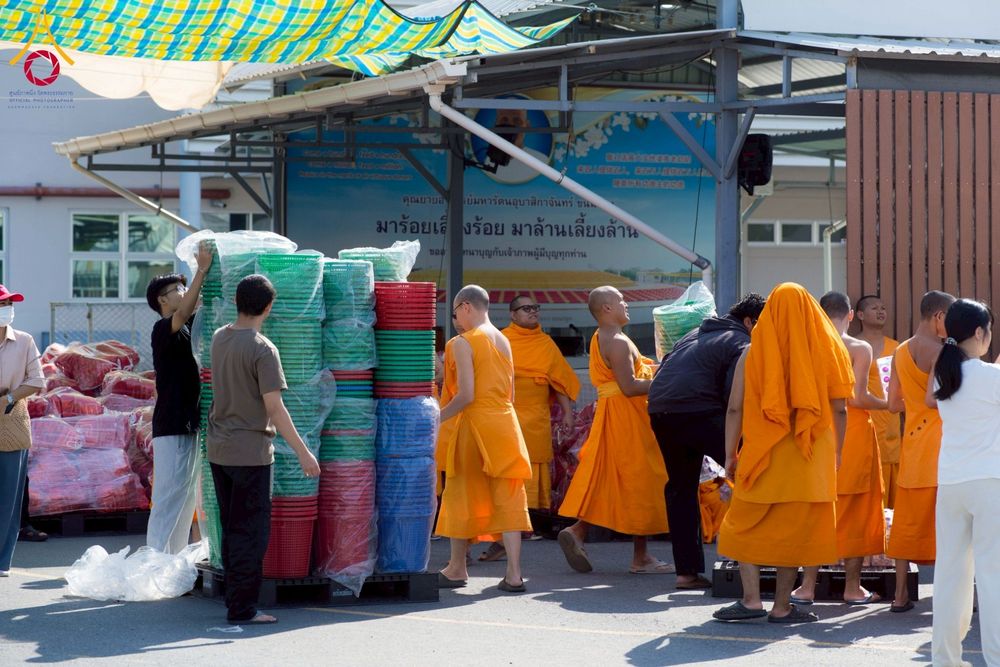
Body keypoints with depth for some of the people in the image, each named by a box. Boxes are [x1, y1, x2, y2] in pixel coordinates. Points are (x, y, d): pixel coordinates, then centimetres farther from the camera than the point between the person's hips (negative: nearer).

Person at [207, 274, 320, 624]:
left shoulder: (219, 339, 5)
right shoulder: (263, 350, -17)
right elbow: (274, 408, -18)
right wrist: (303, 453, -14)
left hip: (218, 449, 7)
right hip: (250, 452, -7)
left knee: (231, 529, 14)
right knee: (251, 530, -1)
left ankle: (234, 602, 19)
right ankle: (243, 608, -2)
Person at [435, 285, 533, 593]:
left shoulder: (462, 342, -10)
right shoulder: (503, 341, 12)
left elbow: (465, 395, -17)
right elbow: (510, 393, 13)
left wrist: (436, 419, -8)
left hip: (474, 424, -6)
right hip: (506, 424, 6)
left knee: (462, 495, 7)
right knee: (507, 498, 3)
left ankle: (457, 568, 17)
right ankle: (514, 574, -4)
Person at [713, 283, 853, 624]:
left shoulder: (752, 354, -2)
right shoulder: (826, 351, 1)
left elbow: (735, 409, -3)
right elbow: (840, 410, 2)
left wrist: (730, 455, 6)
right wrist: (835, 455, 10)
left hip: (762, 455, -1)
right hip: (810, 459, 1)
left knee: (743, 526, 12)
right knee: (793, 531, 6)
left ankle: (751, 599, 3)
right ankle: (781, 606, 6)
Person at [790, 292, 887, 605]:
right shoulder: (859, 349, -8)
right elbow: (858, 397, -14)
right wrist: (889, 404, 1)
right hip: (854, 435, -3)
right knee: (855, 509, 6)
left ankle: (808, 585, 6)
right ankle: (853, 586, 10)